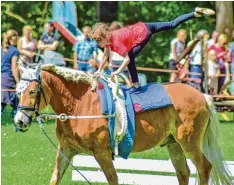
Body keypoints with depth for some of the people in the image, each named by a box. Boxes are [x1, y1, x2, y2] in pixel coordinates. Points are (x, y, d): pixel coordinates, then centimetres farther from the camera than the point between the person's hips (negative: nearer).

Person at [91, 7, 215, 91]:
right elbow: (106, 56, 15)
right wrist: (99, 70, 17)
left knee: (131, 59, -9)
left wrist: (118, 71, -23)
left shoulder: (116, 42, -26)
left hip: (143, 34, -9)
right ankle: (196, 13, 17)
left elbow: (126, 60, -28)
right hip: (143, 26, 9)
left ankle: (136, 86, -2)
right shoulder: (108, 38, -1)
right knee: (172, 25, 15)